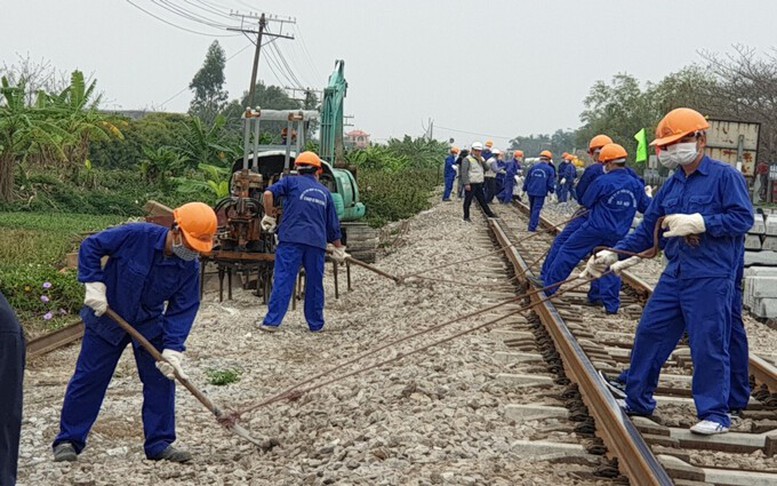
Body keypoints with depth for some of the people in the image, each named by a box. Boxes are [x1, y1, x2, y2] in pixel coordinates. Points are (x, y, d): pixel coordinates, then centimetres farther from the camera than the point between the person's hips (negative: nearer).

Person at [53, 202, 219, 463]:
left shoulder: (190, 267, -17)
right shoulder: (135, 236, -28)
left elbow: (183, 310, -15)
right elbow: (90, 246, -17)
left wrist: (173, 349, -25)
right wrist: (94, 284, -23)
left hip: (150, 325, 3)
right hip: (107, 317, -3)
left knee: (161, 379, 1)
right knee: (88, 378, 1)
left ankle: (159, 443, 12)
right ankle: (68, 440, 12)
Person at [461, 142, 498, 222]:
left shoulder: (481, 159, 15)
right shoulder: (467, 160, -10)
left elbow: (486, 168, 6)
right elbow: (464, 172, -16)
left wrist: (481, 161, -8)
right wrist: (466, 184, -22)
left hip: (479, 184, 7)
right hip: (470, 184, -7)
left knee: (482, 200, 16)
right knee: (468, 201, 1)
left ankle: (489, 213, 23)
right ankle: (466, 217, 8)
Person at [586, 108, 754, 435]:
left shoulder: (725, 177, -6)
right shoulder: (672, 186, 14)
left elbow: (743, 218, -16)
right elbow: (647, 230, 17)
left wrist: (698, 222, -22)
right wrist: (611, 255, 10)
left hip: (711, 277, -7)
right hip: (675, 274, 8)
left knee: (709, 345, -4)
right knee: (650, 334, 10)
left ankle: (715, 415, 8)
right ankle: (637, 401, 24)